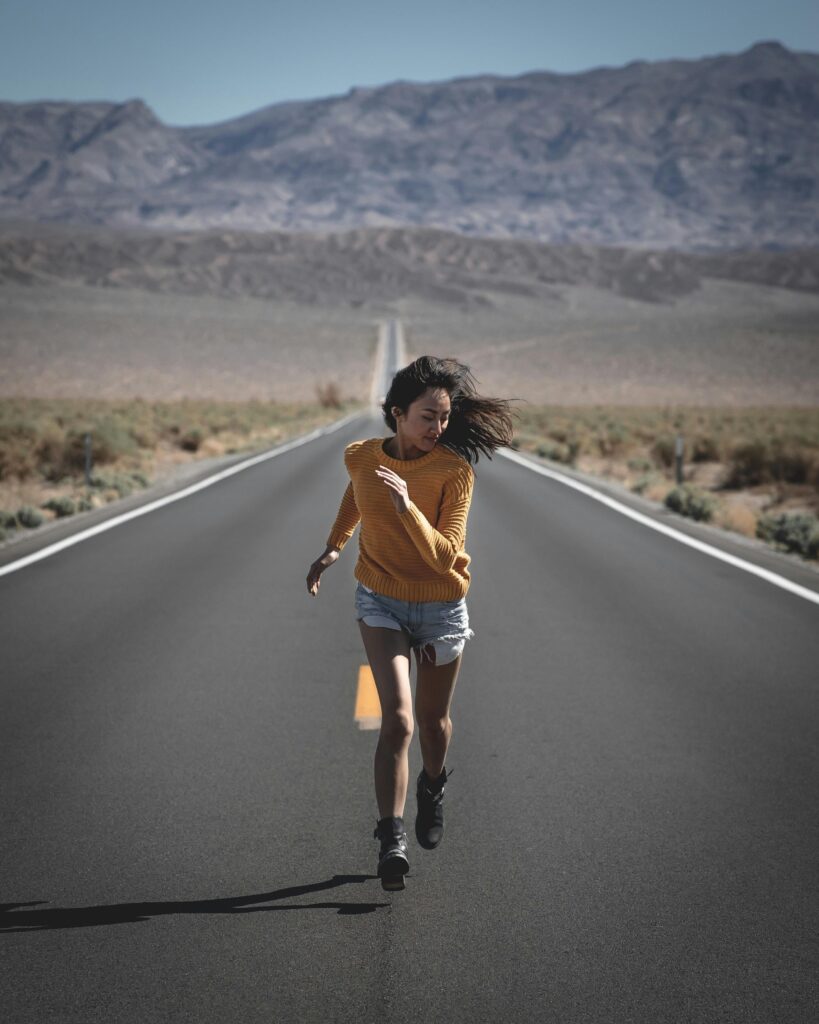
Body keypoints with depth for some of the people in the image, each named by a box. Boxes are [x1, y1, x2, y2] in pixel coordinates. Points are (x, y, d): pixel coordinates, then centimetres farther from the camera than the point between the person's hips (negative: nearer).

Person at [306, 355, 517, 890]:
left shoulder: (455, 471, -18)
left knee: (433, 719, 16)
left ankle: (433, 786, 50)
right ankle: (392, 840, -14)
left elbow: (445, 556, -26)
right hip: (380, 603, 1)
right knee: (398, 719, -17)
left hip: (442, 608, 0)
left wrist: (406, 507, -37)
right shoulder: (360, 457, -9)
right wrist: (334, 546, 17)